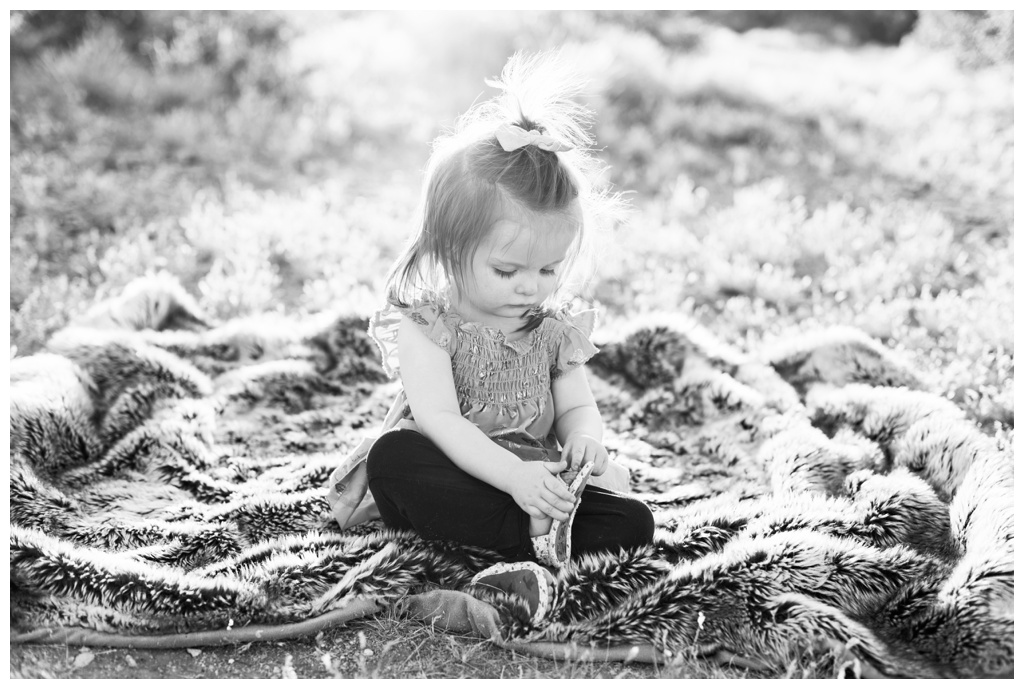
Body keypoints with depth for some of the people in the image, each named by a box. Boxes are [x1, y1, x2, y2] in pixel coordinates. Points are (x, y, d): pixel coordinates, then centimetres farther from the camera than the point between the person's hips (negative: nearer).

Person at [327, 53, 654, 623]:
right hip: (451, 477, -3)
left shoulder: (556, 328, 4)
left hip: (533, 482, 4)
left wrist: (584, 441, -20)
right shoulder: (425, 324, -11)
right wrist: (514, 475, -34)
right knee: (392, 457, -35)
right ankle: (541, 536, -35)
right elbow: (439, 420, -21)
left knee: (634, 521, -16)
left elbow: (577, 407, 7)